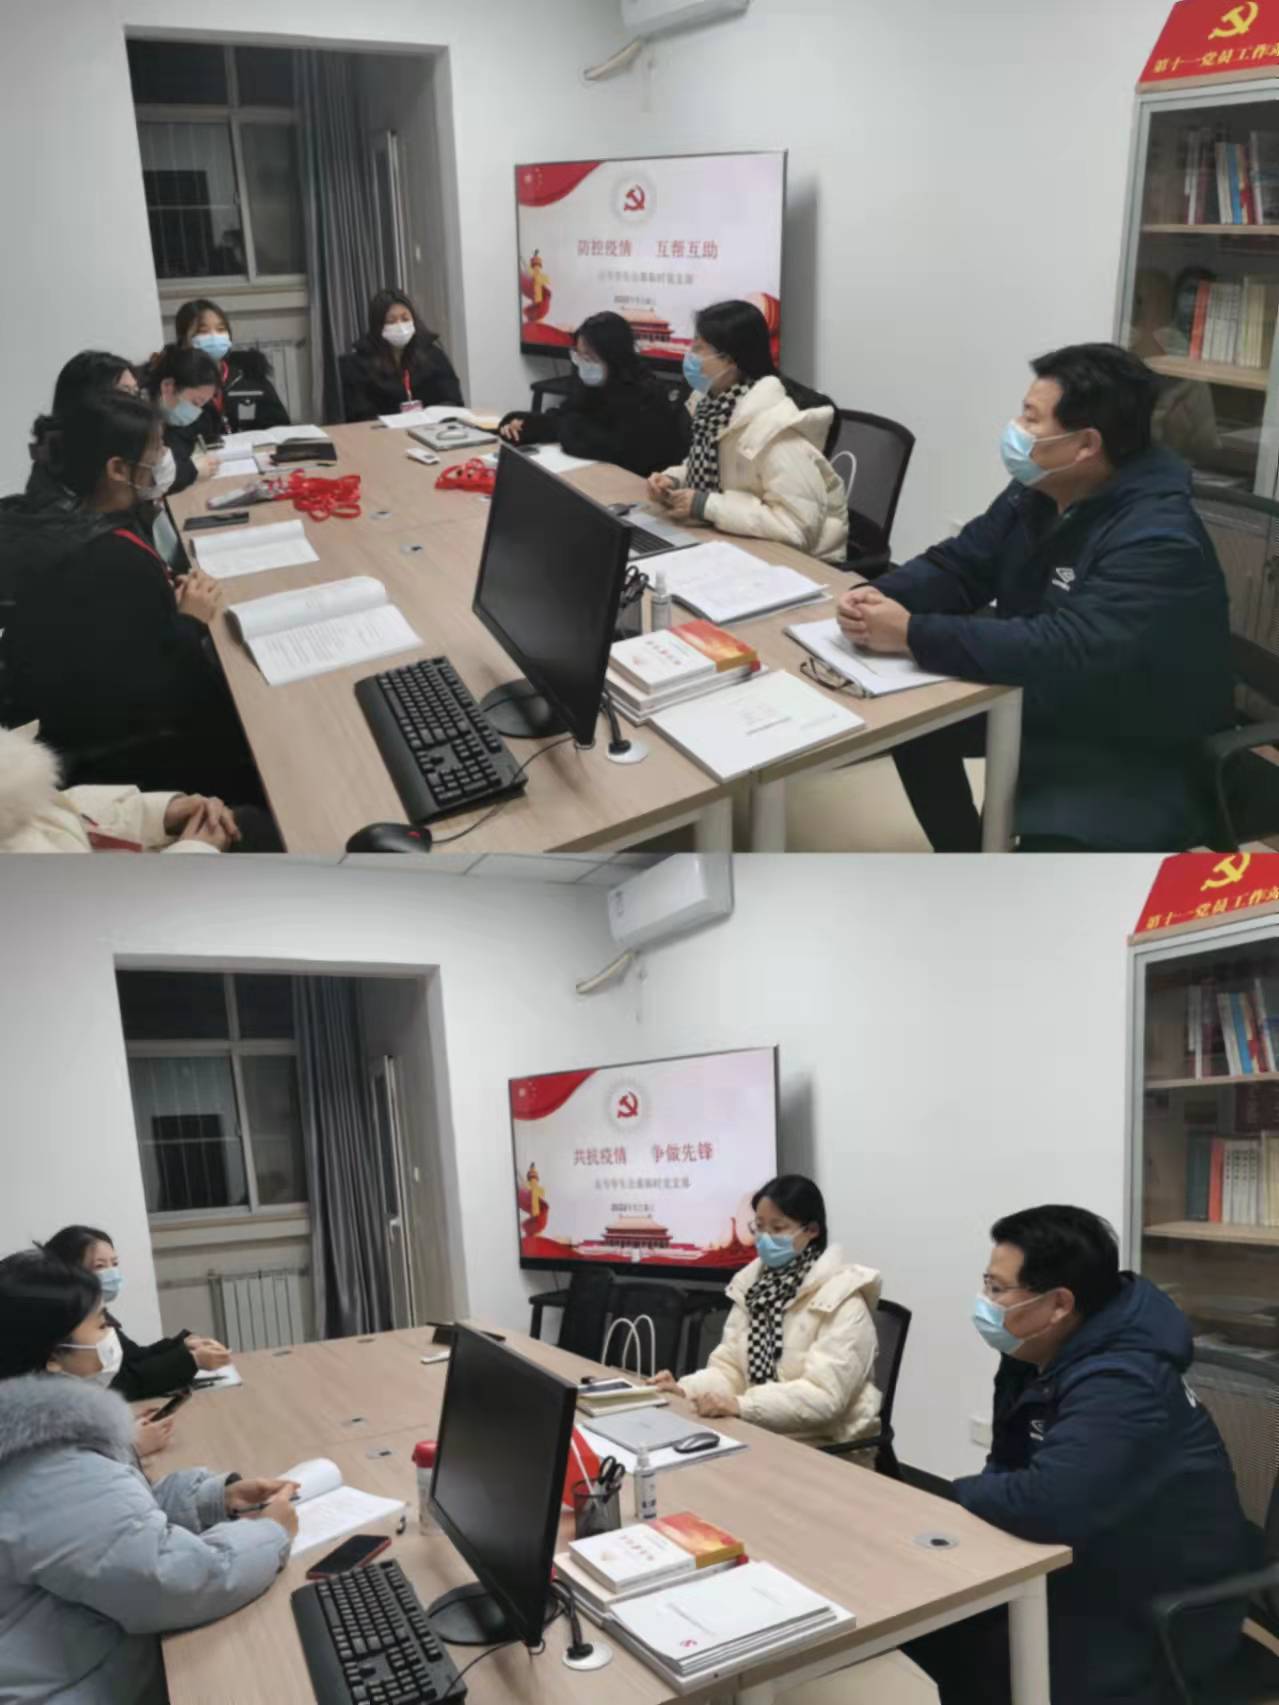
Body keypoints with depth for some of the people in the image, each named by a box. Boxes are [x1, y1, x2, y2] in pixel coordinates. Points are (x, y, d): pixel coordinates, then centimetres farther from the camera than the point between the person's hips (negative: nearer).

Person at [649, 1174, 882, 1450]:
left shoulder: (842, 1299, -14)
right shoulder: (752, 1284, 7)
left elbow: (824, 1394, -22)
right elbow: (731, 1367, 5)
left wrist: (742, 1405, -33)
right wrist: (686, 1390, -16)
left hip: (823, 1447, -6)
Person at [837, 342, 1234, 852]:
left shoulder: (1157, 541, -30)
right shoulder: (1039, 492, -2)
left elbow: (1063, 653, -38)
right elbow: (959, 565, 3)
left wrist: (913, 635, -35)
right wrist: (880, 597, -19)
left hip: (1138, 754, -9)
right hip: (1047, 705, 9)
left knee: (1056, 842, -32)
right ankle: (965, 856, 27)